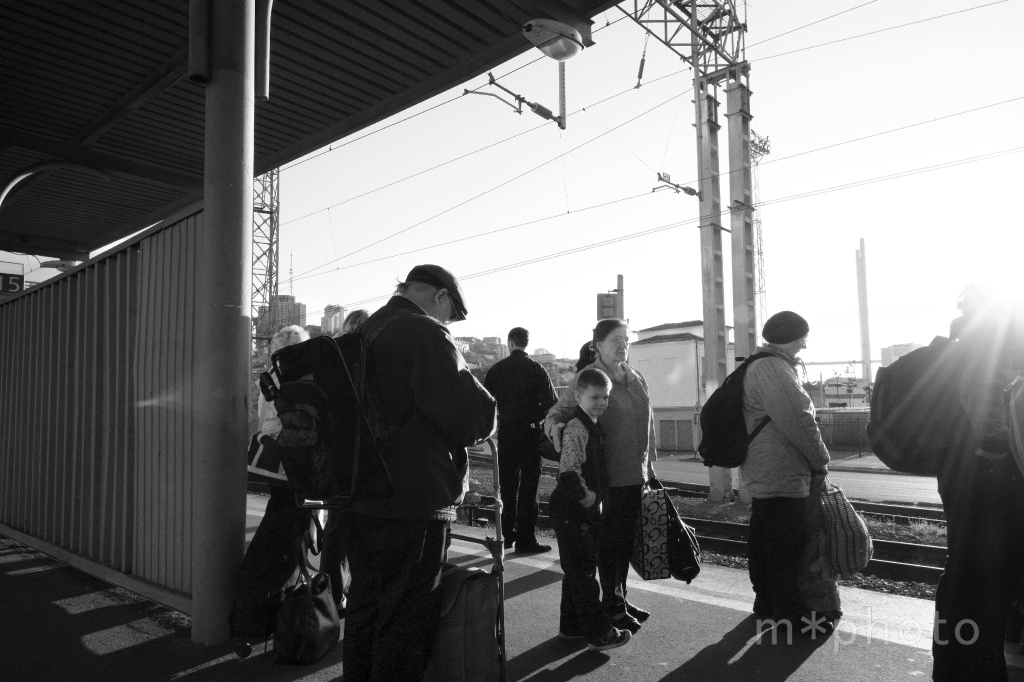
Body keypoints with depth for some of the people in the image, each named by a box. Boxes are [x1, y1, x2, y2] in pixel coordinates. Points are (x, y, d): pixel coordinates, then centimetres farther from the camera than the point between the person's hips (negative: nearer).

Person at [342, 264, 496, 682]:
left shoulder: (366, 332, 14)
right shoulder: (425, 334, -15)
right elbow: (473, 419, -19)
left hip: (362, 502, 9)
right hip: (414, 505, -9)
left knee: (366, 608, 21)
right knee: (406, 621, 3)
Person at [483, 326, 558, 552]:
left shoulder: (497, 369, 1)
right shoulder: (535, 369, -8)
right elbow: (551, 402, -13)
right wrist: (541, 420, 4)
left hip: (505, 431, 3)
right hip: (530, 431, -3)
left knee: (507, 484, 14)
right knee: (528, 485, 2)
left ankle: (507, 534, 22)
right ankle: (525, 539, 3)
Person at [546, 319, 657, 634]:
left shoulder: (636, 379, 11)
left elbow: (647, 422, 17)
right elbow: (560, 410, -10)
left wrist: (649, 464, 16)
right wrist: (555, 423, -33)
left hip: (636, 474, 6)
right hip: (608, 475, -6)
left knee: (626, 538, 16)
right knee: (610, 540, 4)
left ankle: (621, 598, 31)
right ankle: (612, 606, 19)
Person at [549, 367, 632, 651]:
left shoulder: (593, 428, 11)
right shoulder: (576, 428, -20)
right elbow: (569, 473, -27)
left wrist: (594, 499, 13)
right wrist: (586, 497, -17)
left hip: (586, 510, 10)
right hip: (571, 511, -10)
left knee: (578, 571, 17)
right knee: (583, 572, 0)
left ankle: (571, 626, 30)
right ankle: (599, 633, 9)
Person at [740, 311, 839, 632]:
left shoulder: (756, 367, 15)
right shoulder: (773, 368, -20)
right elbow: (798, 421, -22)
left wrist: (814, 460, 21)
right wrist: (822, 461, -8)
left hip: (761, 475, 11)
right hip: (785, 476, -11)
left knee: (764, 542, 19)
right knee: (793, 546, 1)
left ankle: (767, 603, 33)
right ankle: (793, 614, 12)